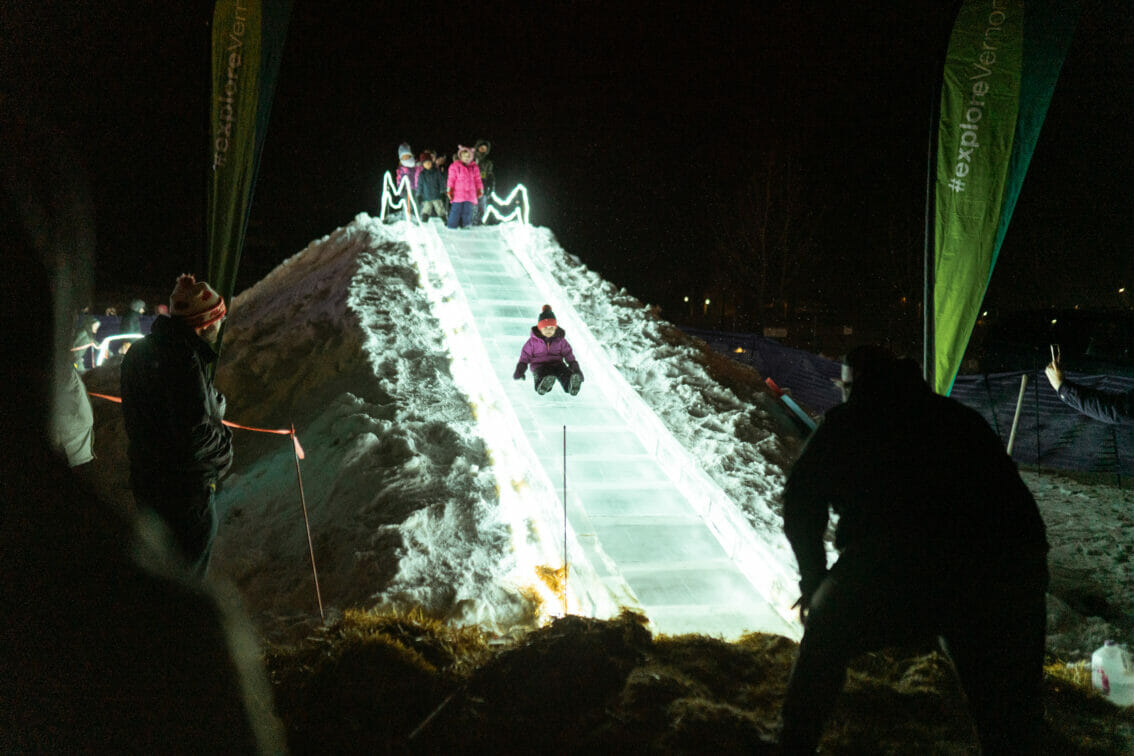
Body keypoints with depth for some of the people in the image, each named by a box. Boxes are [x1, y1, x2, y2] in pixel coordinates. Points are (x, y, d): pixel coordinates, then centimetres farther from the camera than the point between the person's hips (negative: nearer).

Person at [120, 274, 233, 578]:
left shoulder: (139, 352, 6)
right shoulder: (184, 361, -25)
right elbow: (195, 435, -30)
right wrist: (224, 439, -8)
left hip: (146, 478, 9)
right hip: (184, 489, -9)